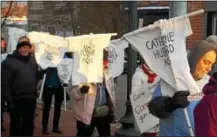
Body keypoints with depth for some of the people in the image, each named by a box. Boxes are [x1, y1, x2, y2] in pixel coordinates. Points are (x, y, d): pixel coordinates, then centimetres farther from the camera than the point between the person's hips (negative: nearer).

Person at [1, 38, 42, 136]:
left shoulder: (32, 60, 10)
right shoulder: (9, 61, -8)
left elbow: (37, 77, 15)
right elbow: (5, 83, -12)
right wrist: (9, 100, -17)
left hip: (31, 99, 6)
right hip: (16, 100, -5)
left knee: (29, 124, 16)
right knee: (16, 124, 6)